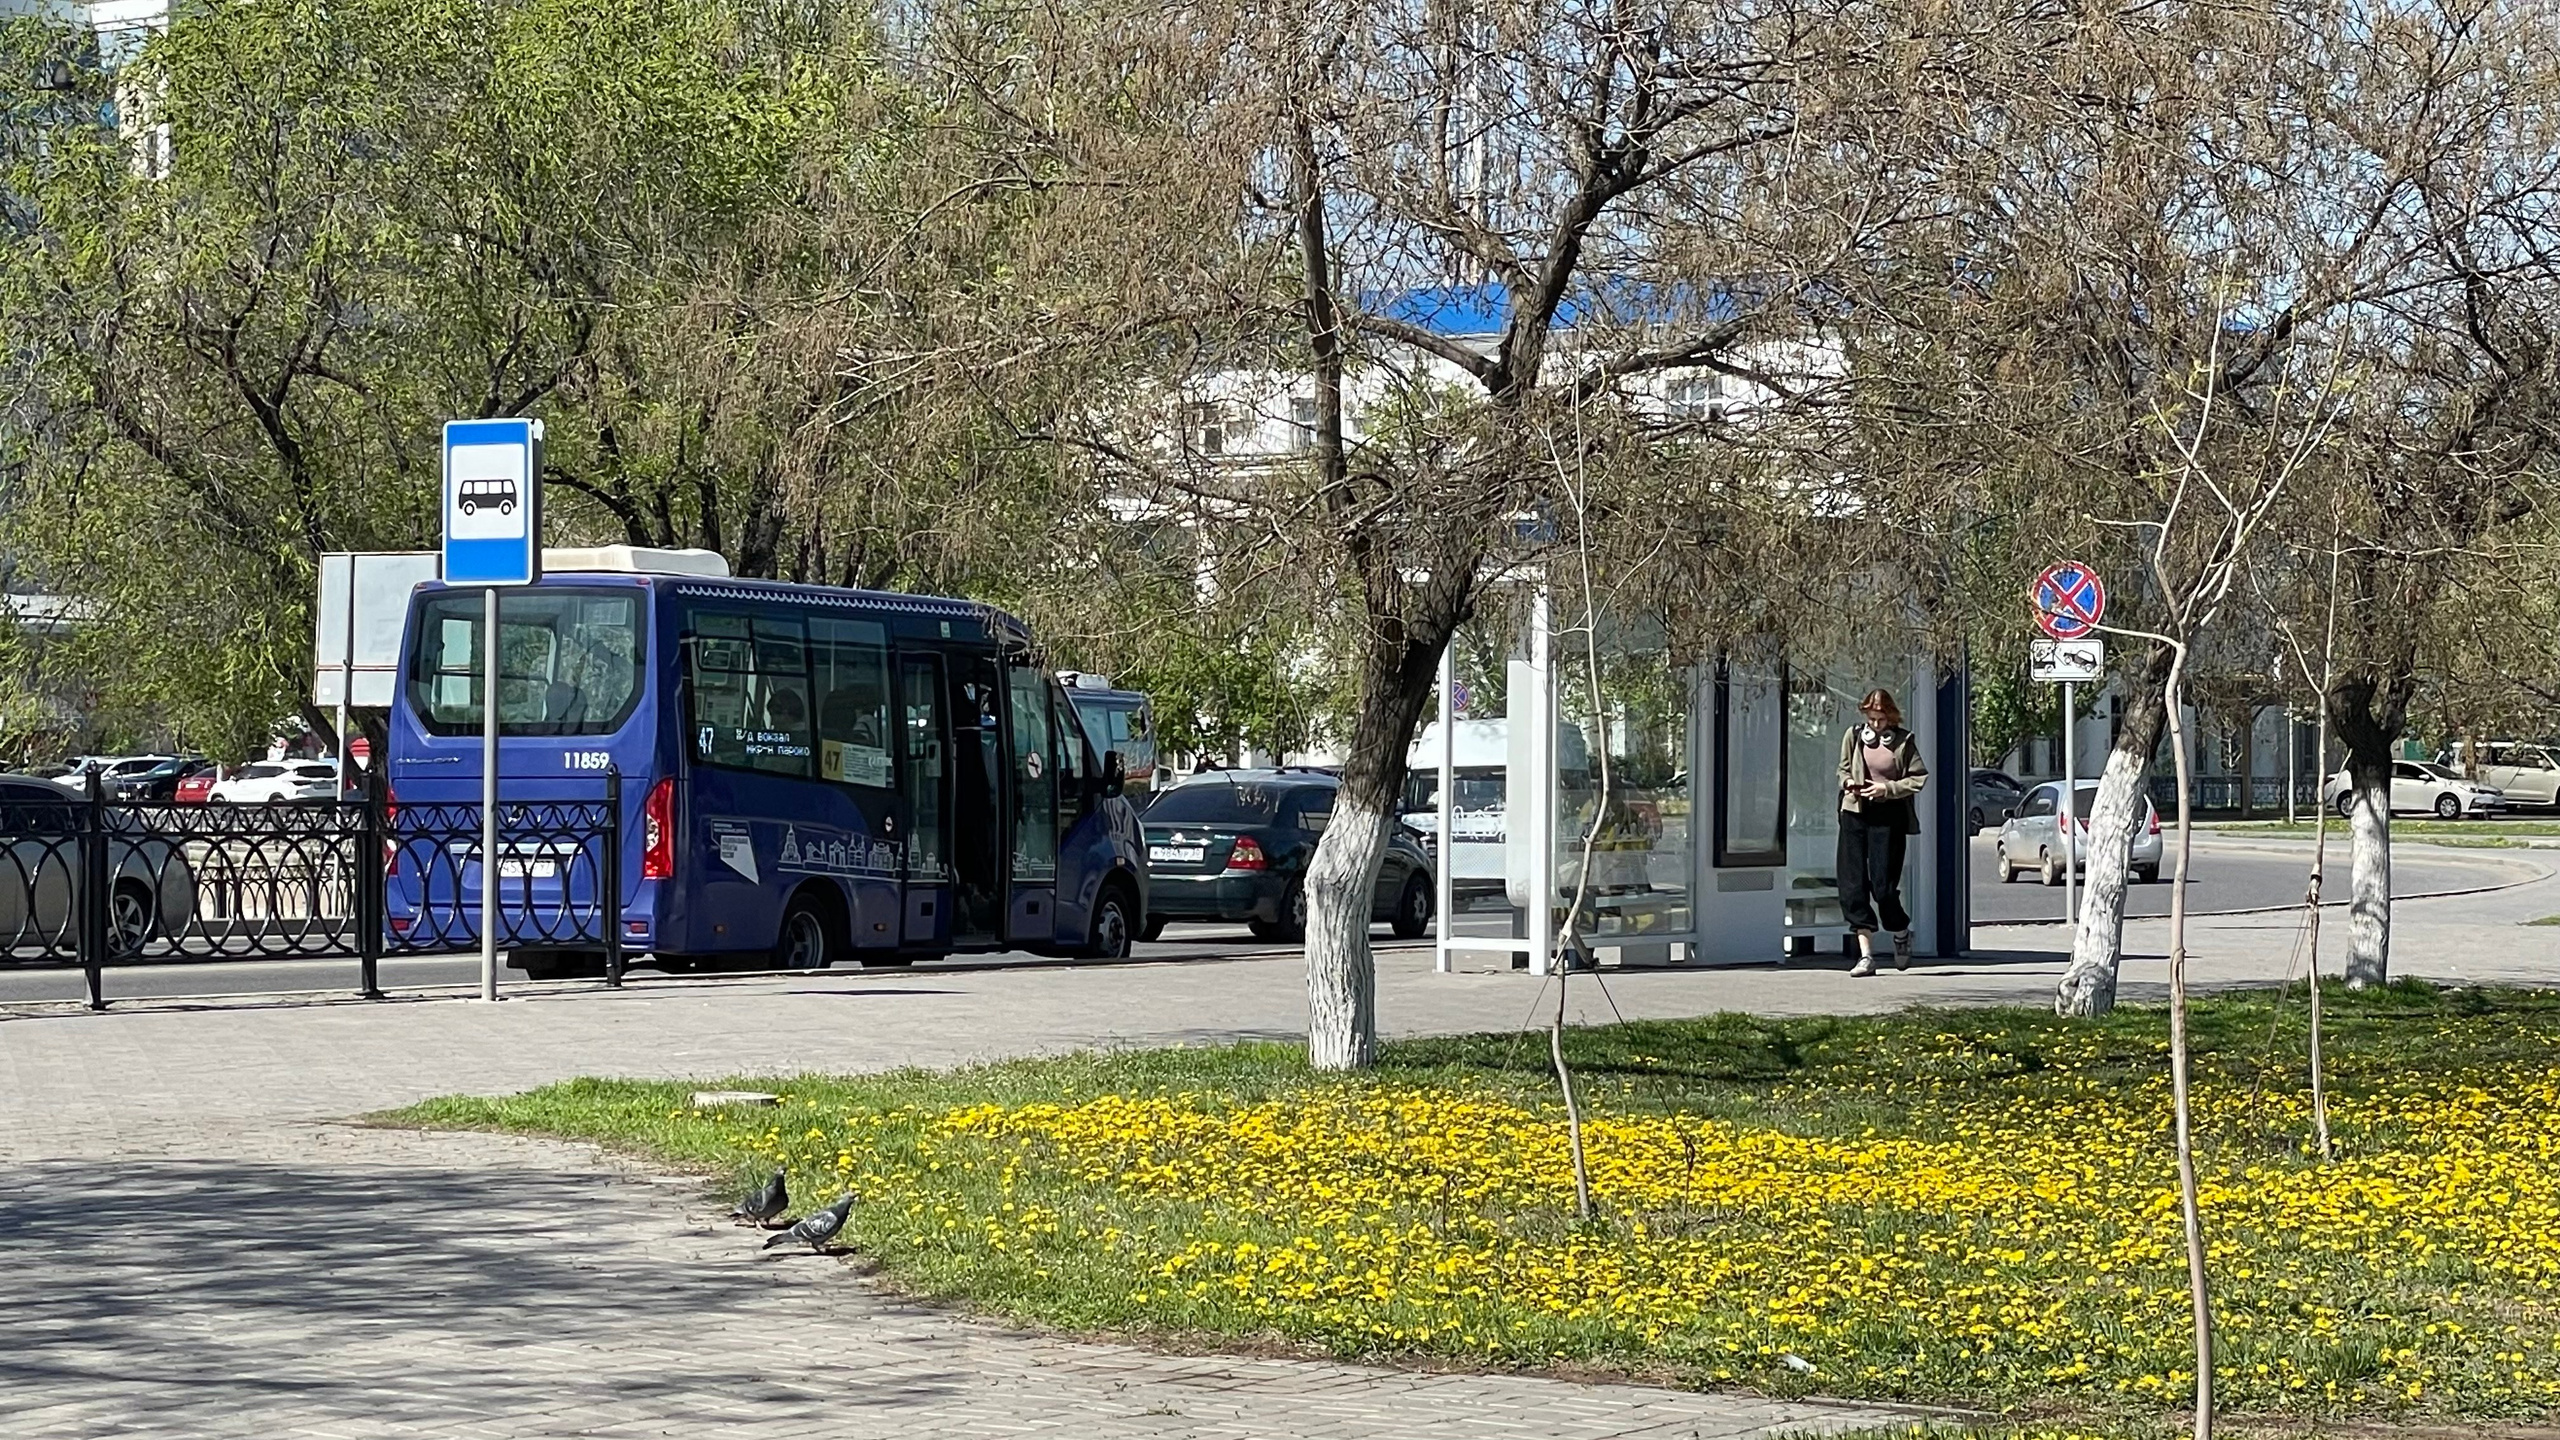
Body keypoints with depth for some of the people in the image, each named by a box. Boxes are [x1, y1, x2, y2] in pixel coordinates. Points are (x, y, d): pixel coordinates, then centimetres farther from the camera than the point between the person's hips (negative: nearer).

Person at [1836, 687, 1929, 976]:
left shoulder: (1904, 741, -1)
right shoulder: (1853, 736, 7)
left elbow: (1919, 777, -2)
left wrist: (1888, 788, -13)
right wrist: (1849, 783, -4)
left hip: (1889, 817, -3)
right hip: (1855, 813, 3)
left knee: (1883, 885, -4)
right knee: (1852, 885, -3)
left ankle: (1901, 933, 28)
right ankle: (1866, 954, 1)